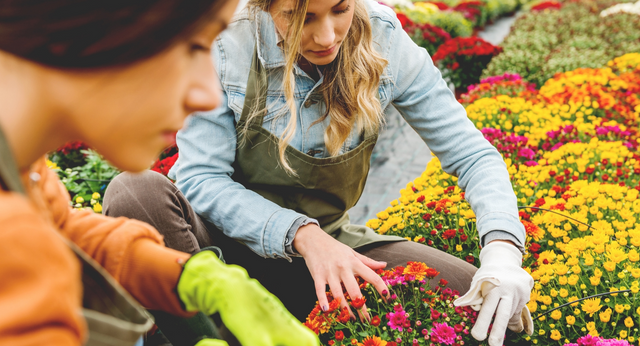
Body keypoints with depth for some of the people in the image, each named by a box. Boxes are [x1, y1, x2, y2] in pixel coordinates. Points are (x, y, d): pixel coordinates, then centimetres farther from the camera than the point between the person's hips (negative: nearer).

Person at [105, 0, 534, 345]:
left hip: (325, 245, 3)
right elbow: (201, 180, -18)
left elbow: (472, 154, -9)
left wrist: (502, 247, -27)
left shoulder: (383, 46, -12)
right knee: (136, 191, -33)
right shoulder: (224, 49, -20)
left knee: (500, 309, -11)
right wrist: (300, 233, -33)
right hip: (228, 244, -2)